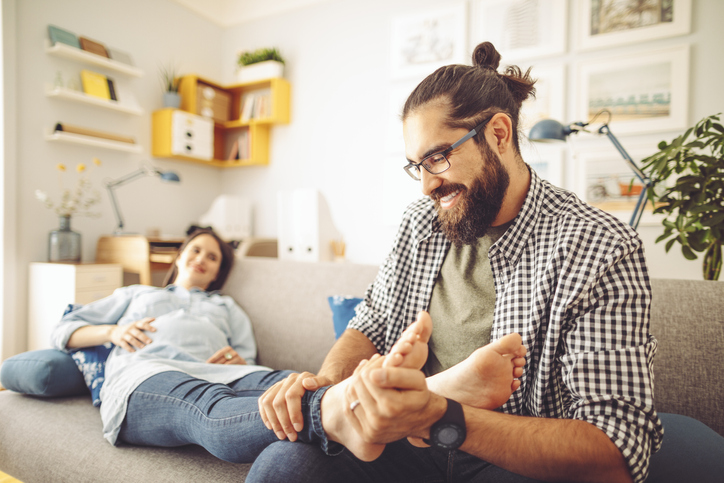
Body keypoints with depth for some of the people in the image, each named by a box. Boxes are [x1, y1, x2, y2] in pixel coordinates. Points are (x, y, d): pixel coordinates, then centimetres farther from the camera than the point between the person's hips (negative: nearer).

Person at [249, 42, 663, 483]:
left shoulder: (601, 252, -16)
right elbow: (373, 325, 9)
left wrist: (442, 419, -34)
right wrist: (327, 381, -12)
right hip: (410, 446, 4)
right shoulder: (421, 223, 3)